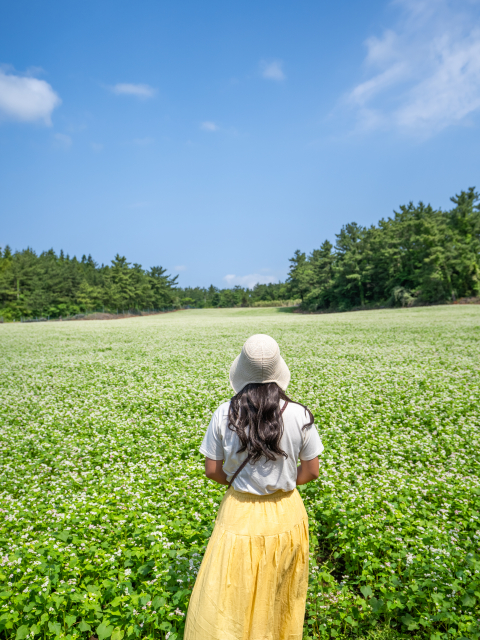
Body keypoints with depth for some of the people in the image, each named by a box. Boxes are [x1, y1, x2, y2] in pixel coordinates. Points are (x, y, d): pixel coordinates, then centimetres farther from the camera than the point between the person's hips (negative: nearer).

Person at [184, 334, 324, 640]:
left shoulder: (224, 414, -17)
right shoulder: (299, 415, -16)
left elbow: (212, 470, -8)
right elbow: (310, 472, -6)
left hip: (241, 514, -1)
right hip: (285, 514, 2)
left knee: (229, 600, 20)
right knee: (281, 595, 28)